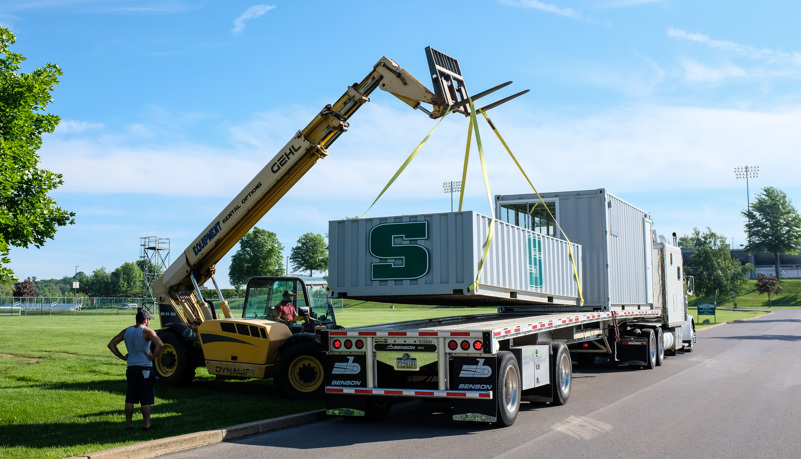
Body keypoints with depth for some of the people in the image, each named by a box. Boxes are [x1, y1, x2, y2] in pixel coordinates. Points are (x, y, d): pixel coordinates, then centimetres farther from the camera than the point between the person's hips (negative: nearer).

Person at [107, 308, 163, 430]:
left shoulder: (126, 331, 8)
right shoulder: (146, 331, -11)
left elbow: (111, 344, 12)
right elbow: (160, 344, -25)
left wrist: (122, 357, 11)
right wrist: (152, 357, -12)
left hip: (131, 368, 6)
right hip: (145, 369, -5)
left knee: (130, 398, 12)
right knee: (146, 399, 2)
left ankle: (128, 424, 18)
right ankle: (146, 425, 6)